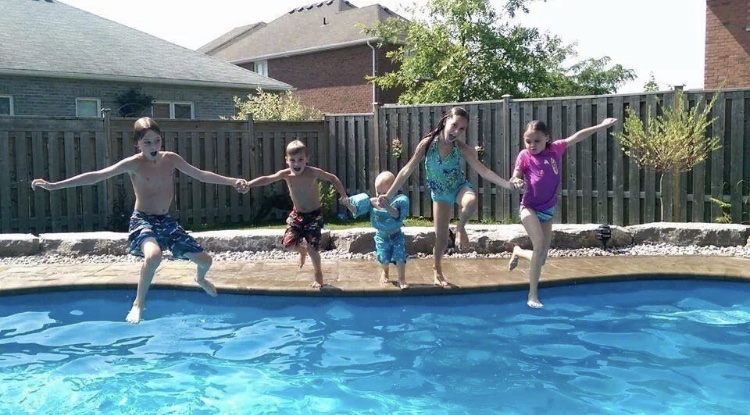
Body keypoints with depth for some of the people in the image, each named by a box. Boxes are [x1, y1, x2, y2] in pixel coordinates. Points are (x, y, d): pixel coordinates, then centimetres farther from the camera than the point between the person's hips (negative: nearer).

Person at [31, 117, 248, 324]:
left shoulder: (171, 159, 1)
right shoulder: (133, 164, -12)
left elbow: (201, 175, 7)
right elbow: (96, 176, -17)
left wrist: (233, 181, 1)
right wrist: (54, 185, -23)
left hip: (166, 220, 5)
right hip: (142, 220, -5)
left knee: (204, 260, 7)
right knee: (153, 256, -39)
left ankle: (200, 279, 47)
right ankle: (138, 303, -16)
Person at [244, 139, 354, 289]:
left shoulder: (313, 172, -18)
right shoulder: (286, 174, -12)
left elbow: (333, 178, -7)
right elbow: (266, 179, -20)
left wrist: (344, 197, -14)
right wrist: (248, 184, -34)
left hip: (314, 215, -3)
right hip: (297, 214, 3)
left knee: (312, 248, -7)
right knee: (288, 243, -10)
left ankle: (318, 274, 21)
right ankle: (302, 249, 28)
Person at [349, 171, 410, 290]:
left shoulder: (397, 201, -19)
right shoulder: (372, 202, -12)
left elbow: (397, 214, -38)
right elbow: (356, 210, -9)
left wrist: (387, 206, -54)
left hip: (396, 235, -2)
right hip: (381, 236, 2)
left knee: (400, 257, -9)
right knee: (383, 258, 3)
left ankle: (402, 279, 7)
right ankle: (385, 272, 36)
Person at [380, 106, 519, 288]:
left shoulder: (462, 148, -21)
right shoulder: (427, 143, -22)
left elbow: (483, 171, -20)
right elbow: (407, 171, -18)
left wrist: (507, 184, -33)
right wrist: (389, 194, -20)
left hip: (460, 186, -1)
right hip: (440, 193, 1)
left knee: (471, 202, -39)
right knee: (441, 239, 4)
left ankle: (460, 228, -5)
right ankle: (438, 271, 33)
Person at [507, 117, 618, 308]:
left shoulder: (555, 149, 0)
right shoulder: (524, 156, -7)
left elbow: (577, 137, 6)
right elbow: (515, 177, -9)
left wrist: (601, 126, 8)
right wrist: (515, 181, -33)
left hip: (548, 210, 4)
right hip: (530, 208, -4)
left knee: (541, 258, 6)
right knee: (541, 245, -23)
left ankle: (518, 252, 41)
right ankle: (533, 295, -13)